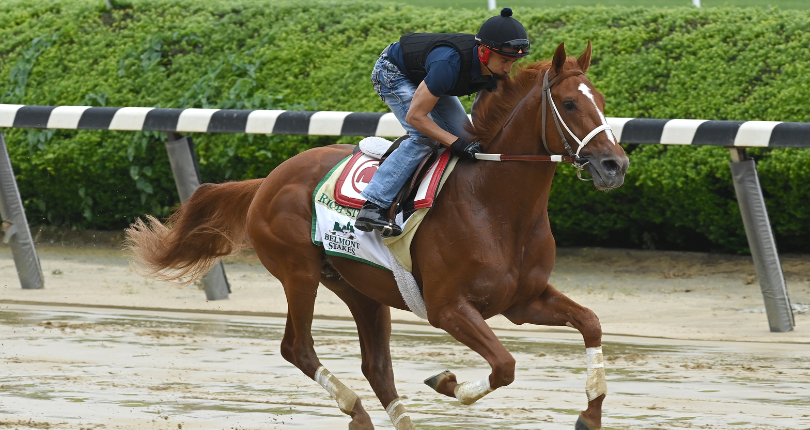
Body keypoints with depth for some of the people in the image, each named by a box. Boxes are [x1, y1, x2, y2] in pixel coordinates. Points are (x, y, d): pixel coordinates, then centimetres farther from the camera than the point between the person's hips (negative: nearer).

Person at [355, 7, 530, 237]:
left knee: (466, 138, 0)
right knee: (422, 138, -25)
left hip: (425, 76, 8)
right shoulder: (449, 64, -44)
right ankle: (372, 207, -28)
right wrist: (457, 144, -39)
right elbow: (415, 116, -36)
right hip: (392, 72, -8)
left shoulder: (497, 67, -21)